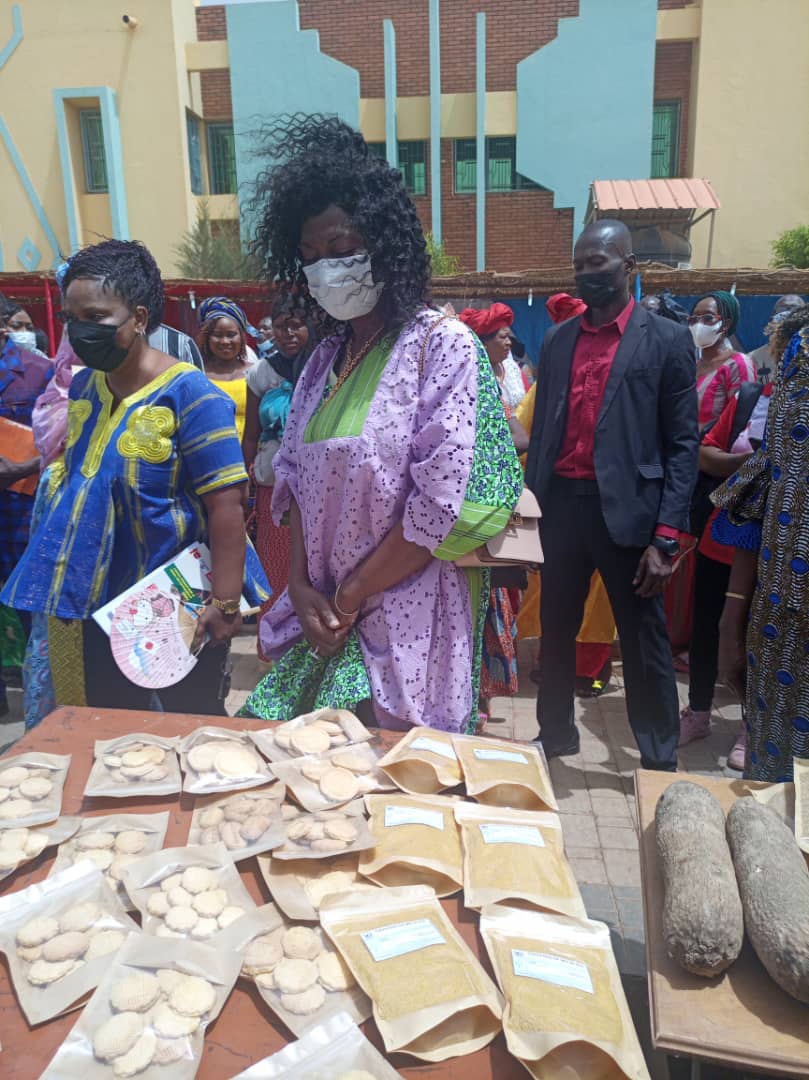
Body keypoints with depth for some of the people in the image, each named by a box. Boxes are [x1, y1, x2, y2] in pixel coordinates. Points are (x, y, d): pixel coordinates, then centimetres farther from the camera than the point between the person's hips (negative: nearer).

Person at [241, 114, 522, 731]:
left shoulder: (445, 348, -11)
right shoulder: (328, 356, 10)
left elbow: (444, 507, -18)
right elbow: (296, 478, 10)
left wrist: (351, 596, -13)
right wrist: (302, 586, -3)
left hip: (407, 621, -6)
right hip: (324, 616, 7)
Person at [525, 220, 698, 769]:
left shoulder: (667, 340, -2)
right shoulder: (558, 339, 11)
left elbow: (683, 444, -6)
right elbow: (542, 429, 12)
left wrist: (666, 536, -13)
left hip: (626, 511, -4)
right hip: (560, 506, 5)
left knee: (645, 644, 6)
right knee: (556, 632, 16)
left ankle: (661, 763, 24)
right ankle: (555, 737, 36)